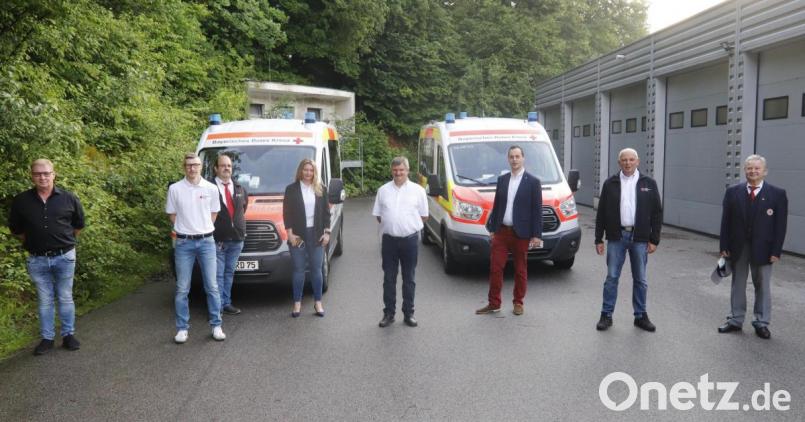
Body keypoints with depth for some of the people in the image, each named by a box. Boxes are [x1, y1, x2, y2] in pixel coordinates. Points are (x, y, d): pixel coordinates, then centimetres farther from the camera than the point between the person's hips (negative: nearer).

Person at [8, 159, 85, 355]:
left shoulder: (68, 198, -4)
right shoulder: (21, 201, -4)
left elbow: (78, 224, 10)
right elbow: (16, 229, 11)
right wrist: (32, 242, 10)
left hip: (64, 257, -1)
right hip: (37, 259, 1)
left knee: (65, 298, 9)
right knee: (45, 300, 10)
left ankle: (68, 335, 20)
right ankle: (47, 338, 20)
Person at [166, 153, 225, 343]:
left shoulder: (211, 188, 1)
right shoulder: (175, 189, -2)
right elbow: (172, 214, 7)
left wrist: (203, 228, 4)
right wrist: (185, 228, 2)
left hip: (206, 242, 1)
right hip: (184, 243, -1)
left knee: (212, 286, 4)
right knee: (182, 289, 5)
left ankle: (216, 326, 14)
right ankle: (182, 328, 15)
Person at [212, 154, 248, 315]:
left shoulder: (239, 188, 11)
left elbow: (245, 201, 31)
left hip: (236, 238, 6)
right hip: (217, 240, -6)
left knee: (229, 273, 14)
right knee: (217, 275, -3)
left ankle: (227, 303, 23)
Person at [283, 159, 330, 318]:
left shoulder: (321, 189, 7)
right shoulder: (291, 189, 1)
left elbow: (326, 212, 7)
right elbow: (287, 212, -1)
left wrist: (327, 232, 0)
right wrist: (290, 233, -9)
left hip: (316, 234, 1)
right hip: (298, 235, -1)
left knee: (316, 269, 6)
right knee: (299, 270, 4)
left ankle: (318, 303, 15)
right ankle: (297, 303, 13)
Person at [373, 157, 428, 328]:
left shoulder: (418, 190, 2)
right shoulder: (383, 190, 6)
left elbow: (424, 216, 7)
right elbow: (378, 215, 13)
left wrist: (408, 224, 2)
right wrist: (390, 225, 3)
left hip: (410, 239, -1)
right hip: (389, 240, 1)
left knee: (409, 279, 8)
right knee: (389, 278, 6)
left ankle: (409, 313, 18)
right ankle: (389, 313, 15)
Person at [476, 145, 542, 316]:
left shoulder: (533, 182, -3)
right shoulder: (502, 180, 9)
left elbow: (537, 210, -5)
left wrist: (537, 235, -9)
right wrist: (492, 229, 10)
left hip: (521, 234, -3)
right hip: (501, 232, 3)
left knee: (520, 270, 8)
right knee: (495, 268, 3)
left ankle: (518, 303, 23)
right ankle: (494, 304, 13)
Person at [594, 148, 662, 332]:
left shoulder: (649, 184, 4)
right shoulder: (610, 183, 4)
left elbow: (657, 213, 4)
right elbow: (601, 212, 4)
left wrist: (654, 240, -2)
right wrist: (599, 239, 0)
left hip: (639, 238, 1)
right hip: (617, 237, 0)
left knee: (640, 279, 9)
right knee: (612, 277, 3)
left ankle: (641, 316, 20)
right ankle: (606, 315, 11)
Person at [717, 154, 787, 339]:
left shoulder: (777, 194, -4)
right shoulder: (733, 192, 1)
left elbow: (780, 225, -6)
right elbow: (726, 221, 2)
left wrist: (776, 251, -10)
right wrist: (724, 246, -2)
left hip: (762, 248, -2)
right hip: (738, 247, 2)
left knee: (763, 286, 8)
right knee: (737, 284, 11)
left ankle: (761, 323, 19)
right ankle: (735, 320, 21)